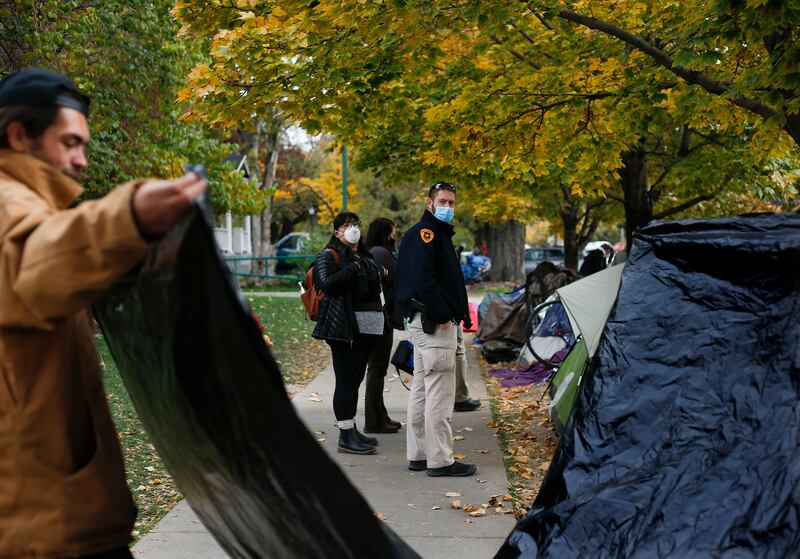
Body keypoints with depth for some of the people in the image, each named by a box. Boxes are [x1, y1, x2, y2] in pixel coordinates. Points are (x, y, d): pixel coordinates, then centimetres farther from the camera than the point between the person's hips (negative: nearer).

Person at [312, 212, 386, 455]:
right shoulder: (328, 256, -3)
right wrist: (353, 269, -19)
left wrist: (380, 273, 15)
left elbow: (374, 287, 35)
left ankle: (352, 430, 20)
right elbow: (326, 283, -20)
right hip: (344, 327, -8)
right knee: (346, 379, -8)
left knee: (356, 378, 13)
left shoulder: (365, 257, 22)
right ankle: (346, 436, -6)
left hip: (367, 325, 8)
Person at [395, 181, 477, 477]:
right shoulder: (425, 232, -12)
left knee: (421, 391, 14)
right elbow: (423, 278, -23)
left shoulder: (439, 233, 21)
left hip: (425, 322, 11)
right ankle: (440, 460, -5)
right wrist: (440, 316, -22)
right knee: (439, 394, -8)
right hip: (434, 323, -11)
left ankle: (418, 455, 22)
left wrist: (456, 314, 16)